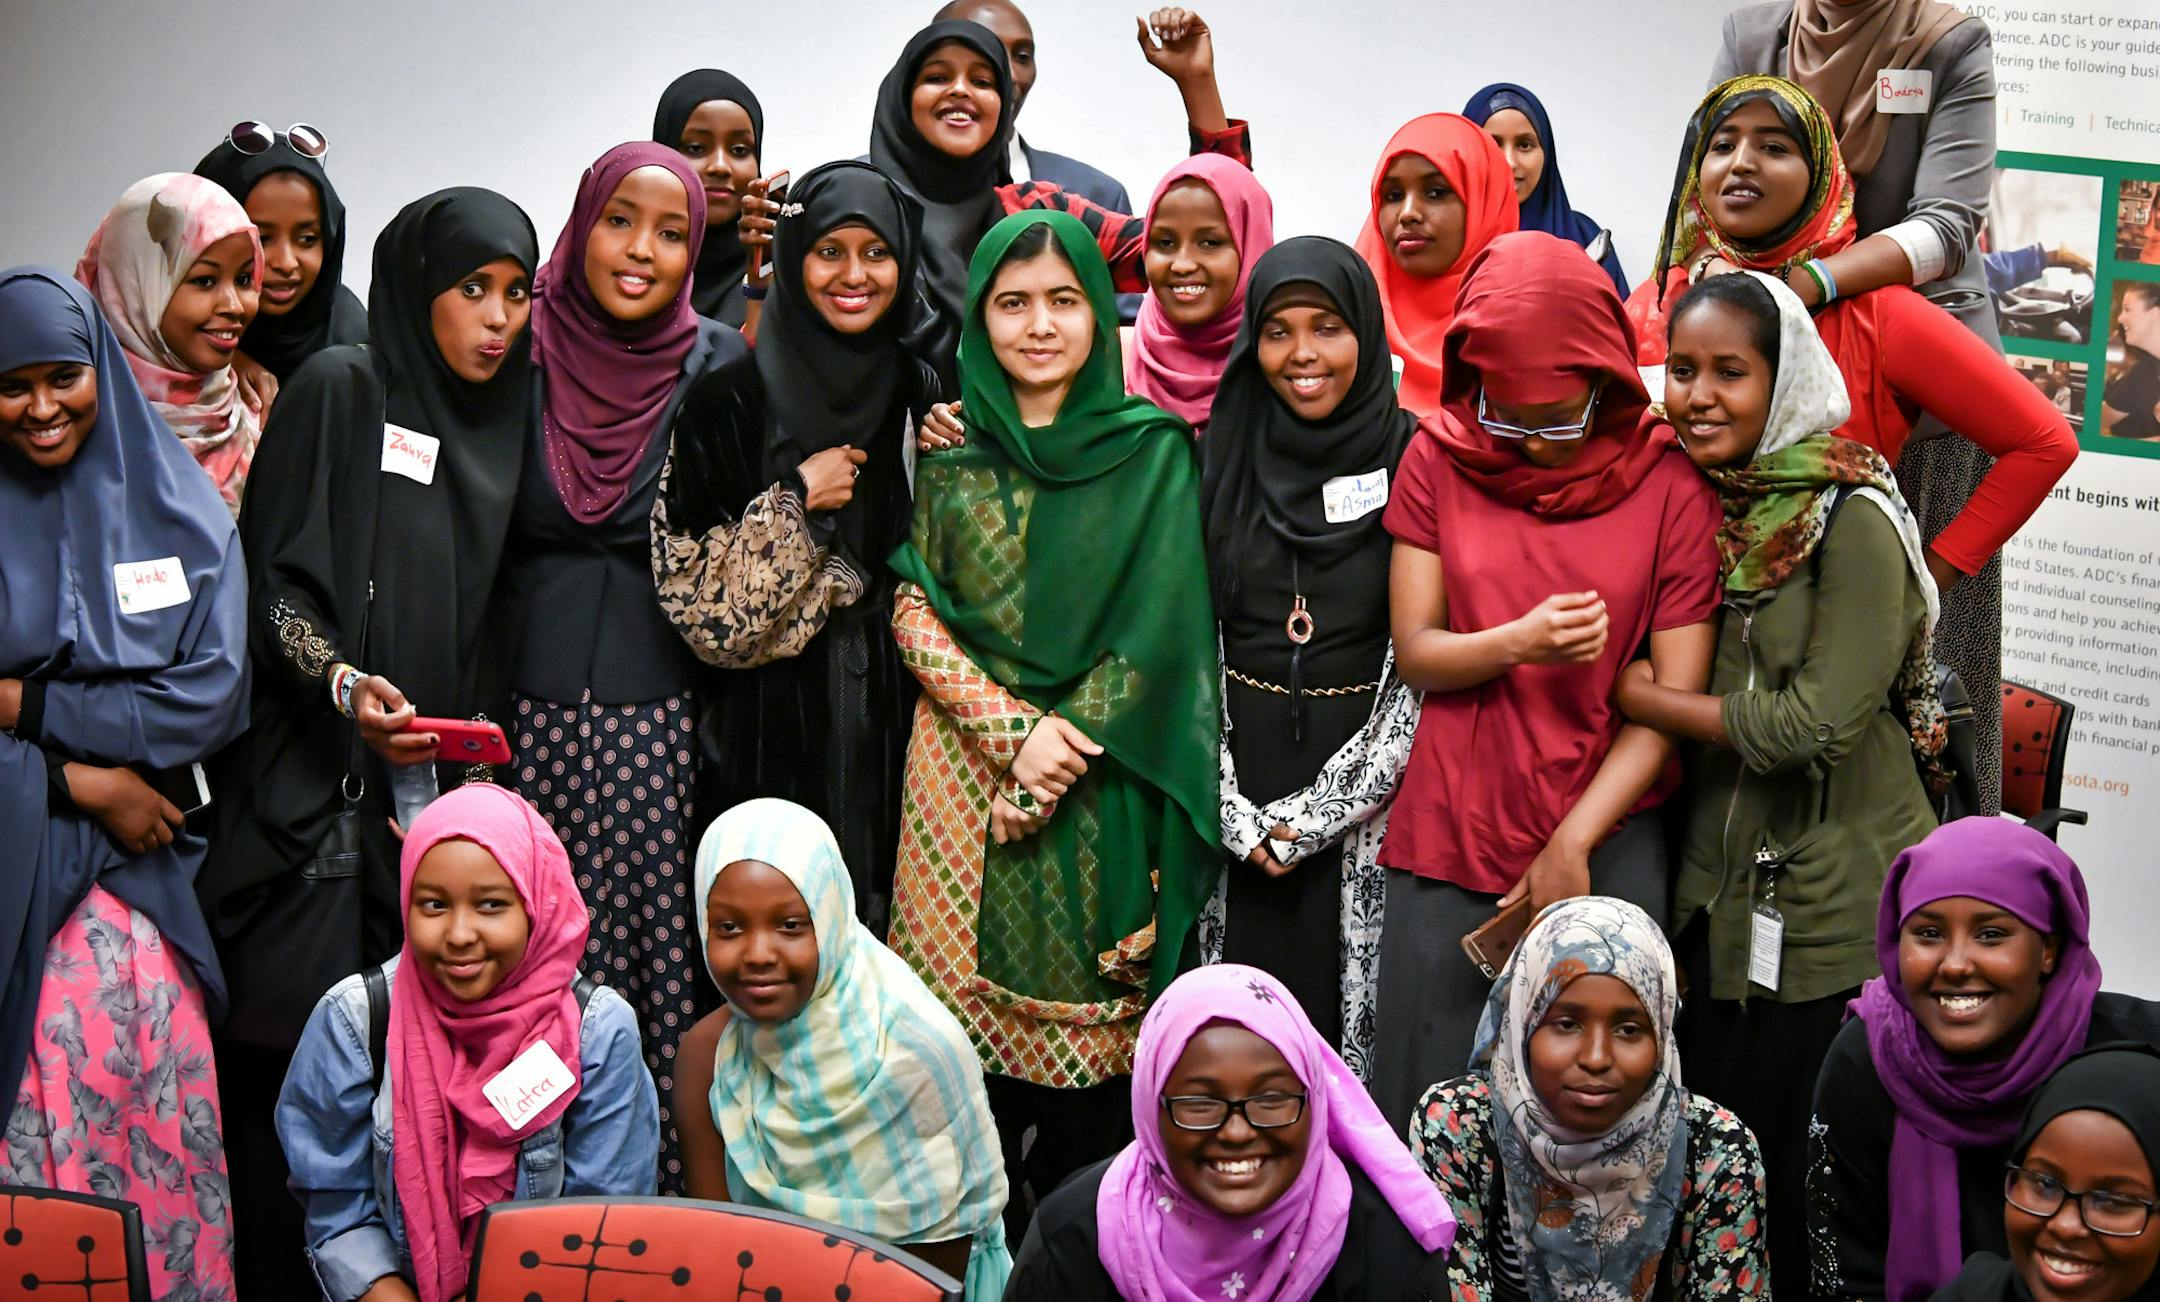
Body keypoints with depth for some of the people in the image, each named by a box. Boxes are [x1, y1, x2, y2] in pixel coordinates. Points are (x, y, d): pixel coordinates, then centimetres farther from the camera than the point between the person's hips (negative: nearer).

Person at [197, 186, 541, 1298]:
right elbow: (271, 580, -5)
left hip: (440, 783, 4)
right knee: (297, 1030, -9)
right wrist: (343, 684, -20)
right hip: (317, 780, -4)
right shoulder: (340, 388, 1)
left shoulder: (503, 422, 16)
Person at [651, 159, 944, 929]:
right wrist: (797, 502, -13)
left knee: (884, 912, 4)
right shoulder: (736, 397, -2)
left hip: (894, 719, 2)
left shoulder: (928, 392, 6)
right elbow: (686, 577, -6)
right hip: (775, 726, -2)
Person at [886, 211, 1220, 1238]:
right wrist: (1012, 730, -11)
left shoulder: (1152, 450, 1)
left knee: (1084, 1012, 0)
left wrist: (1063, 746, -12)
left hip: (1099, 784, -2)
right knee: (969, 999, 3)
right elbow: (914, 612, 3)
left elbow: (1156, 631, -4)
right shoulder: (952, 451, 7)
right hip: (965, 759, 2)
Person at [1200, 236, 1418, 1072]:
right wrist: (1232, 808, -6)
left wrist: (1317, 814, -9)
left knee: (1343, 1008, 2)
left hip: (1363, 805, -2)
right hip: (1234, 785, 2)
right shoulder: (1220, 457, 4)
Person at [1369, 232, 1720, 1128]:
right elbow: (1415, 653, 0)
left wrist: (1573, 844, -10)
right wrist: (1520, 643, -20)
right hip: (1451, 832, 1)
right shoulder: (1440, 461, 3)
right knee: (1427, 1100, 2)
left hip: (1607, 840, -1)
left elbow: (1674, 699, -4)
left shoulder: (1668, 485, -2)